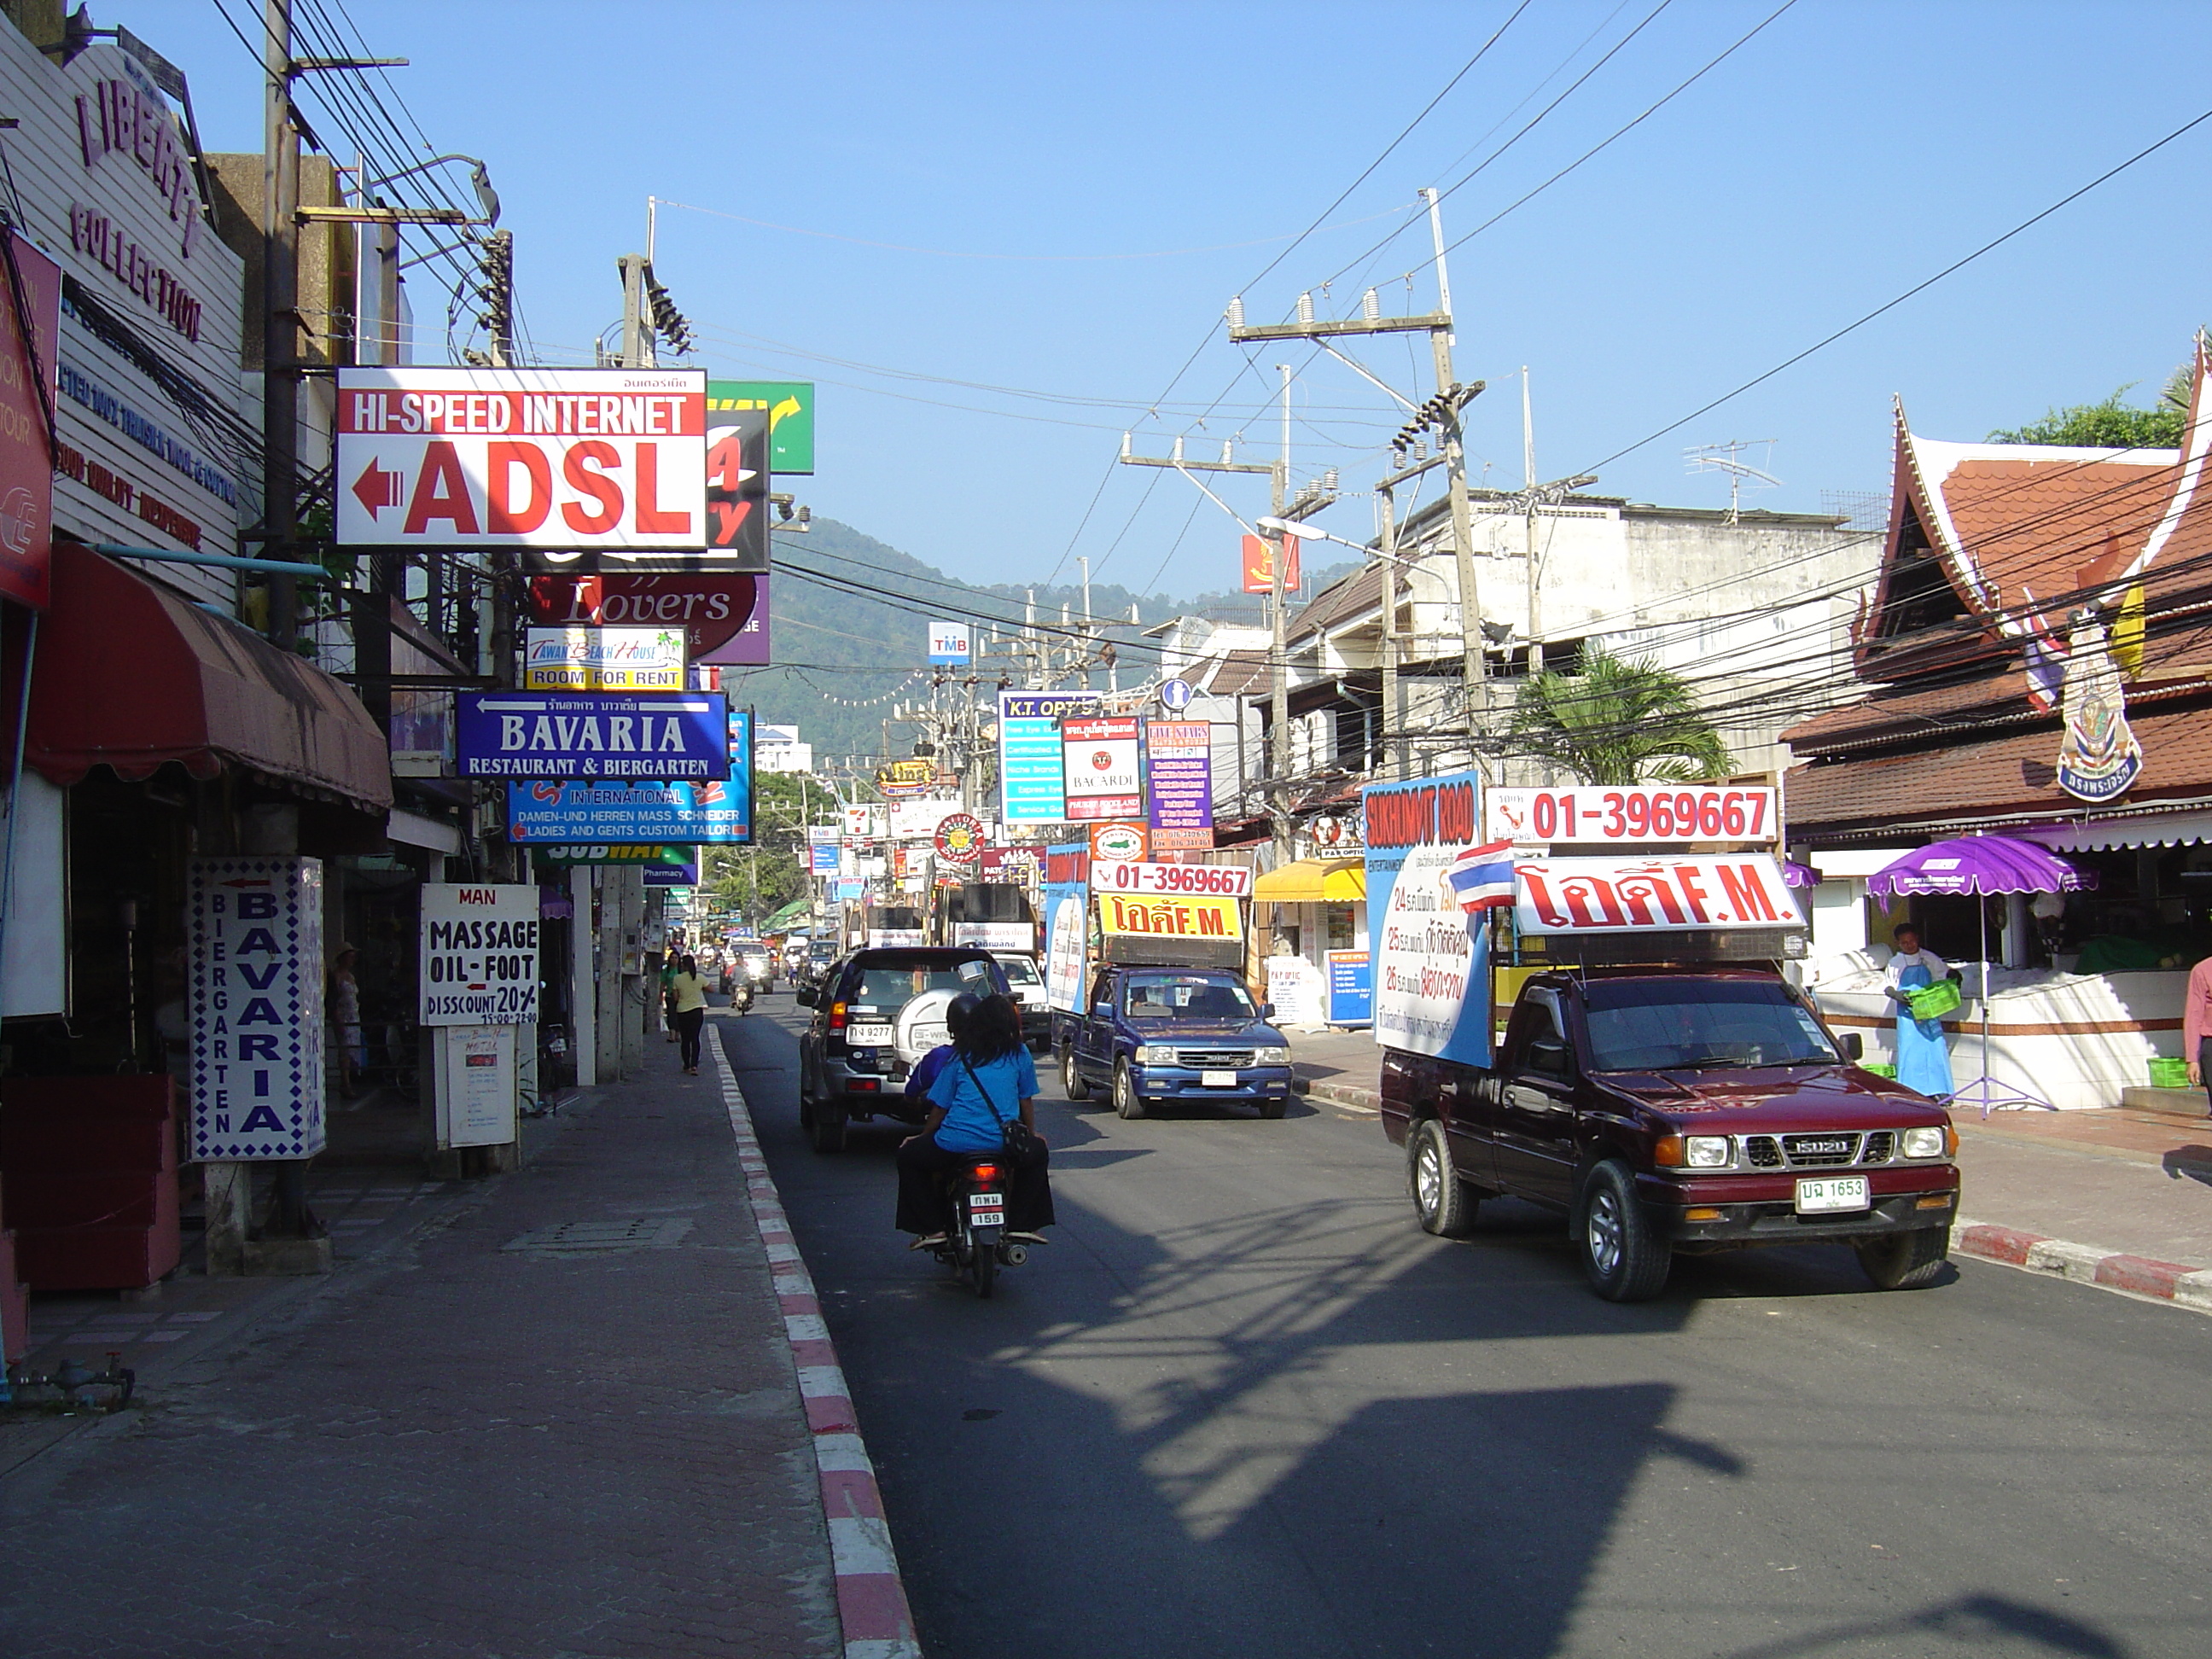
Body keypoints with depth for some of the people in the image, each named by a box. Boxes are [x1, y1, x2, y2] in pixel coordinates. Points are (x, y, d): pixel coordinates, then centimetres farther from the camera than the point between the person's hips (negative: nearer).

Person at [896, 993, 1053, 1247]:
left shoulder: (959, 1056, 10)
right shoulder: (1019, 1054, 10)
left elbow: (940, 1107, 12)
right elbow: (1025, 1103, 16)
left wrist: (922, 1137, 28)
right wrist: (1032, 1134, 34)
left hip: (955, 1146, -1)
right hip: (1003, 1146, 1)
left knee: (908, 1156, 25)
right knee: (1038, 1153, 33)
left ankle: (931, 1227, 16)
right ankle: (1020, 1223, 23)